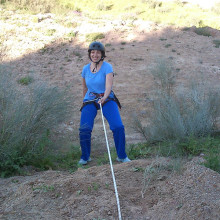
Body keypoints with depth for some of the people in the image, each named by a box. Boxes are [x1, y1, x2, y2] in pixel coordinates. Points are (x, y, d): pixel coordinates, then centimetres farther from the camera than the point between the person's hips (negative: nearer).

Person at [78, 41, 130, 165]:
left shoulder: (107, 67, -9)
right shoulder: (86, 69, 5)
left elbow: (109, 85, -22)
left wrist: (104, 97, -40)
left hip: (107, 100, -2)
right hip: (90, 100, 3)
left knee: (118, 127, -18)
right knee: (84, 129, -15)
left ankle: (122, 156, 2)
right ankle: (85, 157, 8)